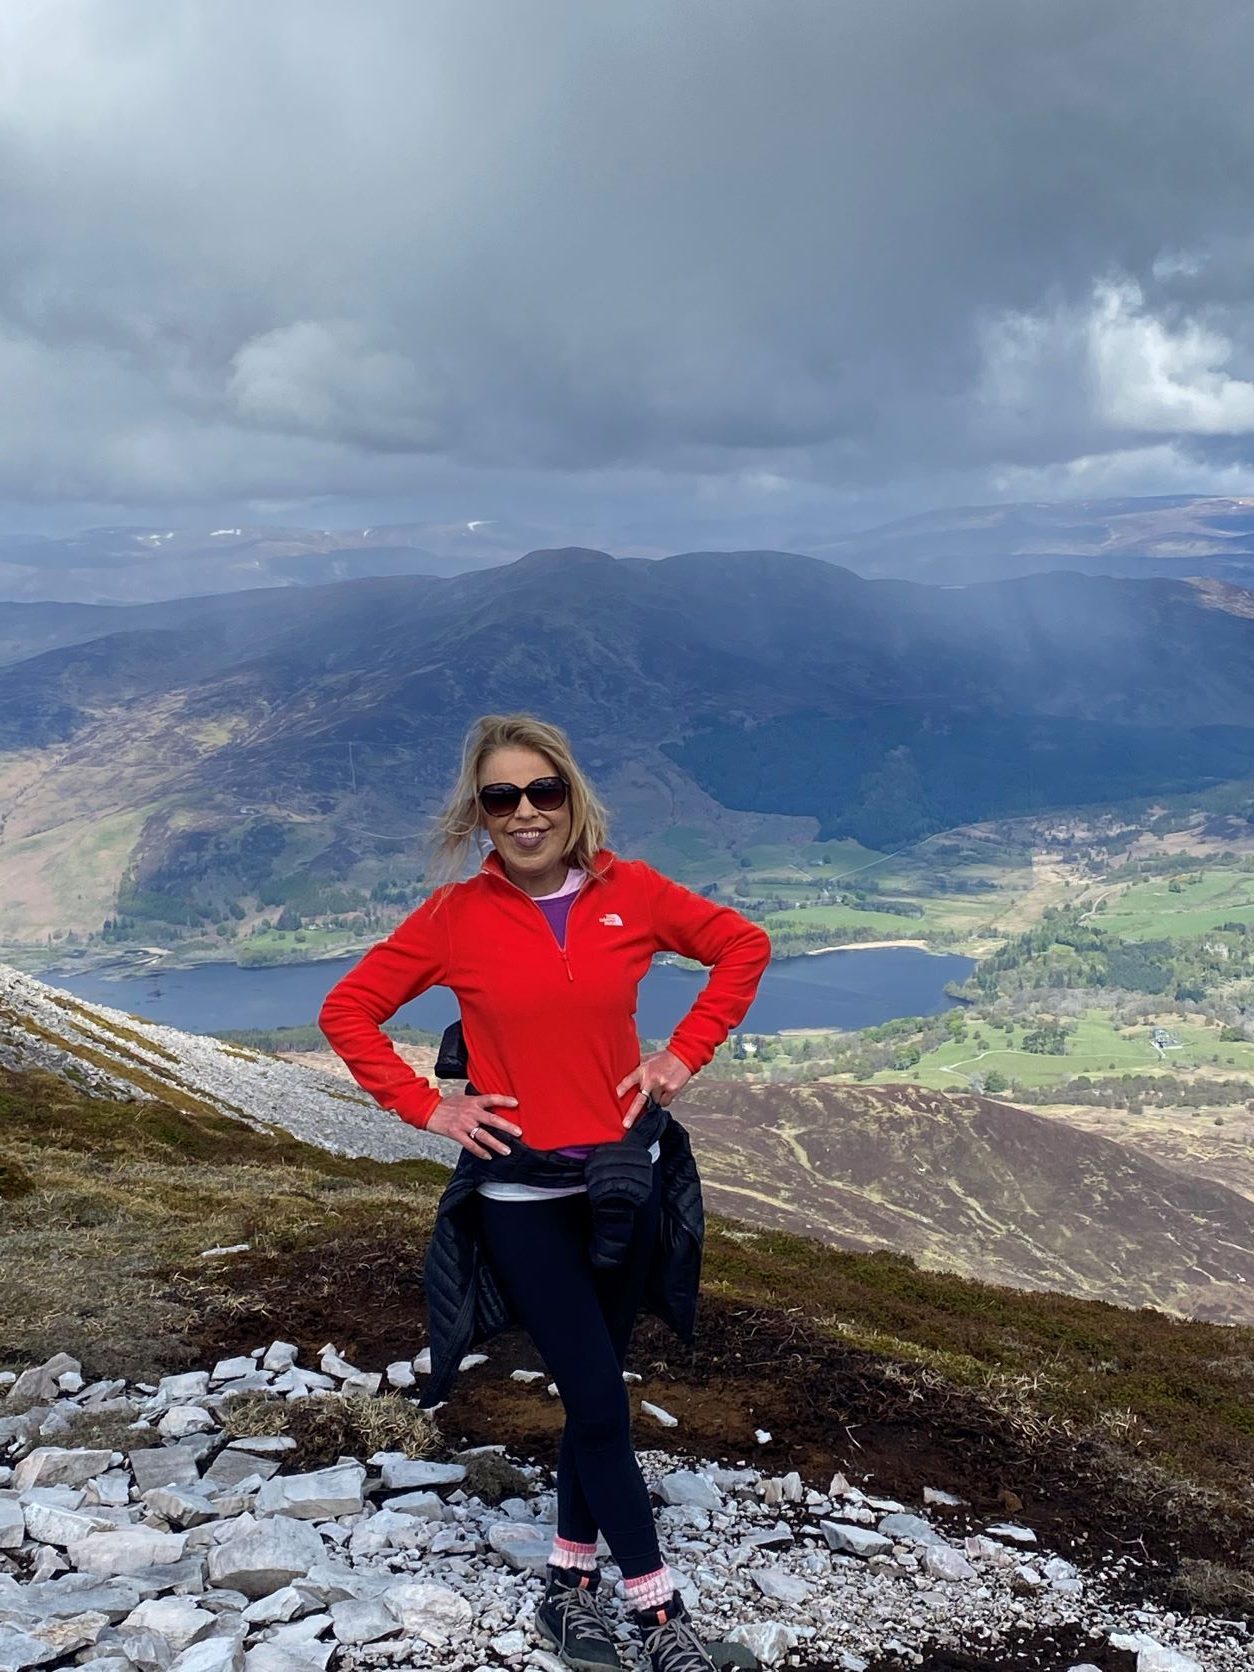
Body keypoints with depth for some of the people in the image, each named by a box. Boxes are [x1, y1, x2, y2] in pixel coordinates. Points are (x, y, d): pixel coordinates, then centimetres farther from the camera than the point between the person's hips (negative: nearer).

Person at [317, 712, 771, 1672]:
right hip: (522, 1193, -2)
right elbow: (348, 1011, 0)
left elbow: (744, 946, 6)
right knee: (600, 1403, -2)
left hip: (624, 1175, 3)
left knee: (596, 1390, 14)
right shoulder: (456, 915, -8)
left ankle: (571, 1584, 32)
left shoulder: (628, 892, -5)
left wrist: (686, 1054, -2)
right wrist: (425, 1106, -8)